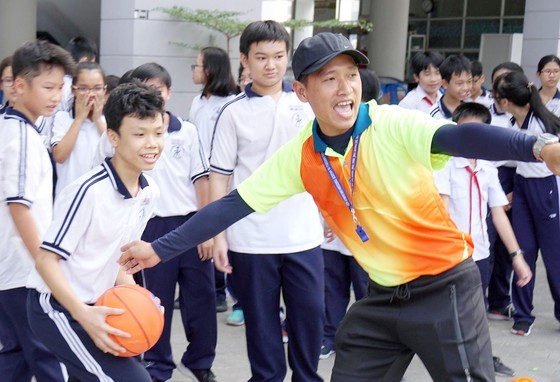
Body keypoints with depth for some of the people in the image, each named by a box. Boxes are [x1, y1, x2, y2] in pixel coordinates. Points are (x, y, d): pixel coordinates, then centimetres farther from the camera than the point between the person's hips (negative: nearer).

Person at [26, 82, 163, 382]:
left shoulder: (150, 192, 0)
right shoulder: (88, 191, -24)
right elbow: (46, 260, -21)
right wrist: (83, 315, -29)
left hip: (92, 305, 8)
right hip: (57, 307, -8)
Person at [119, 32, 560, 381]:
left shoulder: (394, 125, -19)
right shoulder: (298, 158, -4)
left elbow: (457, 137, -37)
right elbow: (233, 205, 2)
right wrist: (159, 249, 3)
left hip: (445, 286, -4)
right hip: (383, 298, 5)